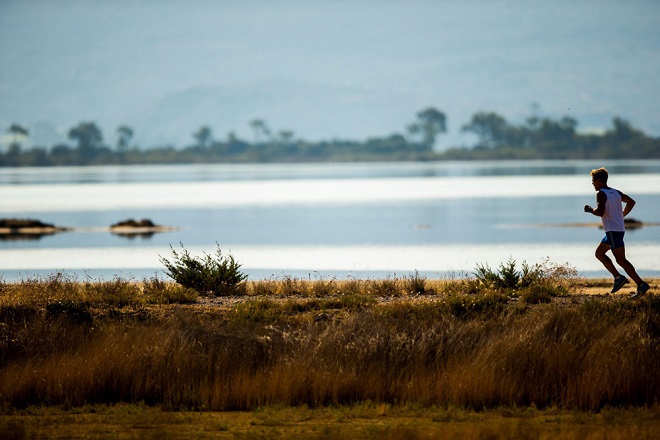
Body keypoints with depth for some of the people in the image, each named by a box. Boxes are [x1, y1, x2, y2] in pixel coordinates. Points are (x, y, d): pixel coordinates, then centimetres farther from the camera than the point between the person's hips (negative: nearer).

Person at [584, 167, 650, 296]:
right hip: (619, 228, 9)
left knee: (620, 259, -10)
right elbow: (631, 202, 24)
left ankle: (641, 284, -15)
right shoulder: (616, 192, 14)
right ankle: (618, 277, 9)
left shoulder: (601, 194, -11)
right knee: (599, 253, 18)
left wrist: (590, 210, -3)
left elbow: (600, 212, -22)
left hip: (613, 230, -9)